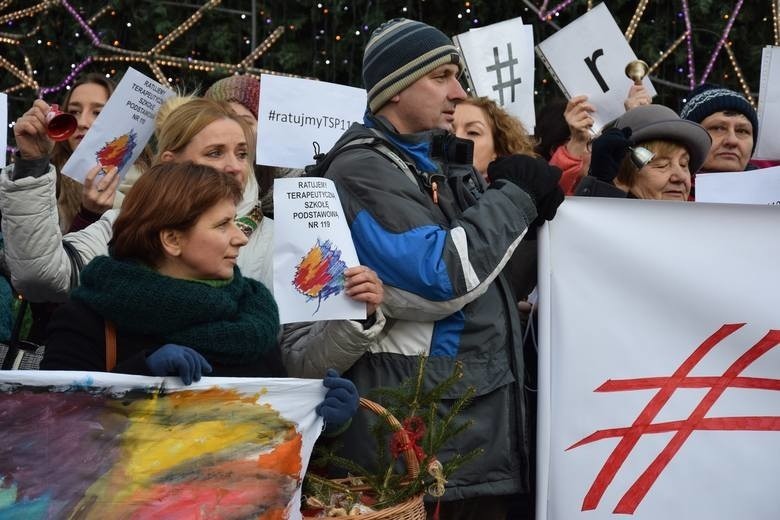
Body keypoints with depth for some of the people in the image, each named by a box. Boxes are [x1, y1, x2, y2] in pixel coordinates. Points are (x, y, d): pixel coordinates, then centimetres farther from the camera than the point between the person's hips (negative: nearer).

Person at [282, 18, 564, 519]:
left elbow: (508, 267, 23)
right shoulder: (362, 169, -11)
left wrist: (534, 200, 5)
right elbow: (442, 276, -22)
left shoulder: (443, 160, 17)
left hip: (483, 404, 8)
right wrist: (514, 195, -10)